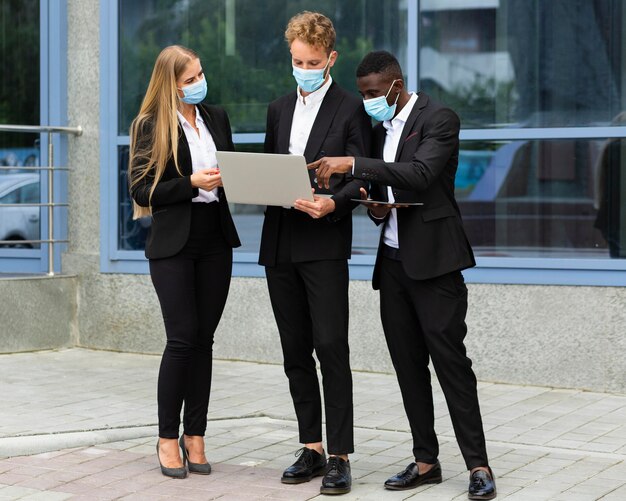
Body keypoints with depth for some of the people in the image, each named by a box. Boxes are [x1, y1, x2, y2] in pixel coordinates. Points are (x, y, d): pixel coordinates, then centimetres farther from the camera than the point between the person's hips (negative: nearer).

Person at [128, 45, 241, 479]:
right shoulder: (150, 126, -4)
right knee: (182, 339, -7)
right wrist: (192, 183, -18)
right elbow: (141, 190, -8)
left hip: (215, 243, 5)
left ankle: (195, 436, 13)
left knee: (203, 340, 6)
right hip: (174, 244, -5)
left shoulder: (217, 118, 11)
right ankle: (168, 438, 5)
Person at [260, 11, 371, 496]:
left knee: (331, 347, -9)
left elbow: (362, 178, -6)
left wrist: (332, 204, -23)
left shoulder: (351, 109, -1)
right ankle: (312, 448, 17)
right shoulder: (279, 109, 16)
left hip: (324, 243, -6)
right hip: (280, 243, 6)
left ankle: (340, 456, -5)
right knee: (296, 351, 9)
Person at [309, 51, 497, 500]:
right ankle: (426, 461, 14)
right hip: (393, 260, 8)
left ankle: (478, 465, -4)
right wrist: (377, 208, 1)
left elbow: (420, 174, -25)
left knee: (450, 360, -9)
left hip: (433, 260, -8)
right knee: (408, 365, 8)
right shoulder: (381, 127, 17)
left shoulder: (439, 120, -8)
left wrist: (353, 164, -29)